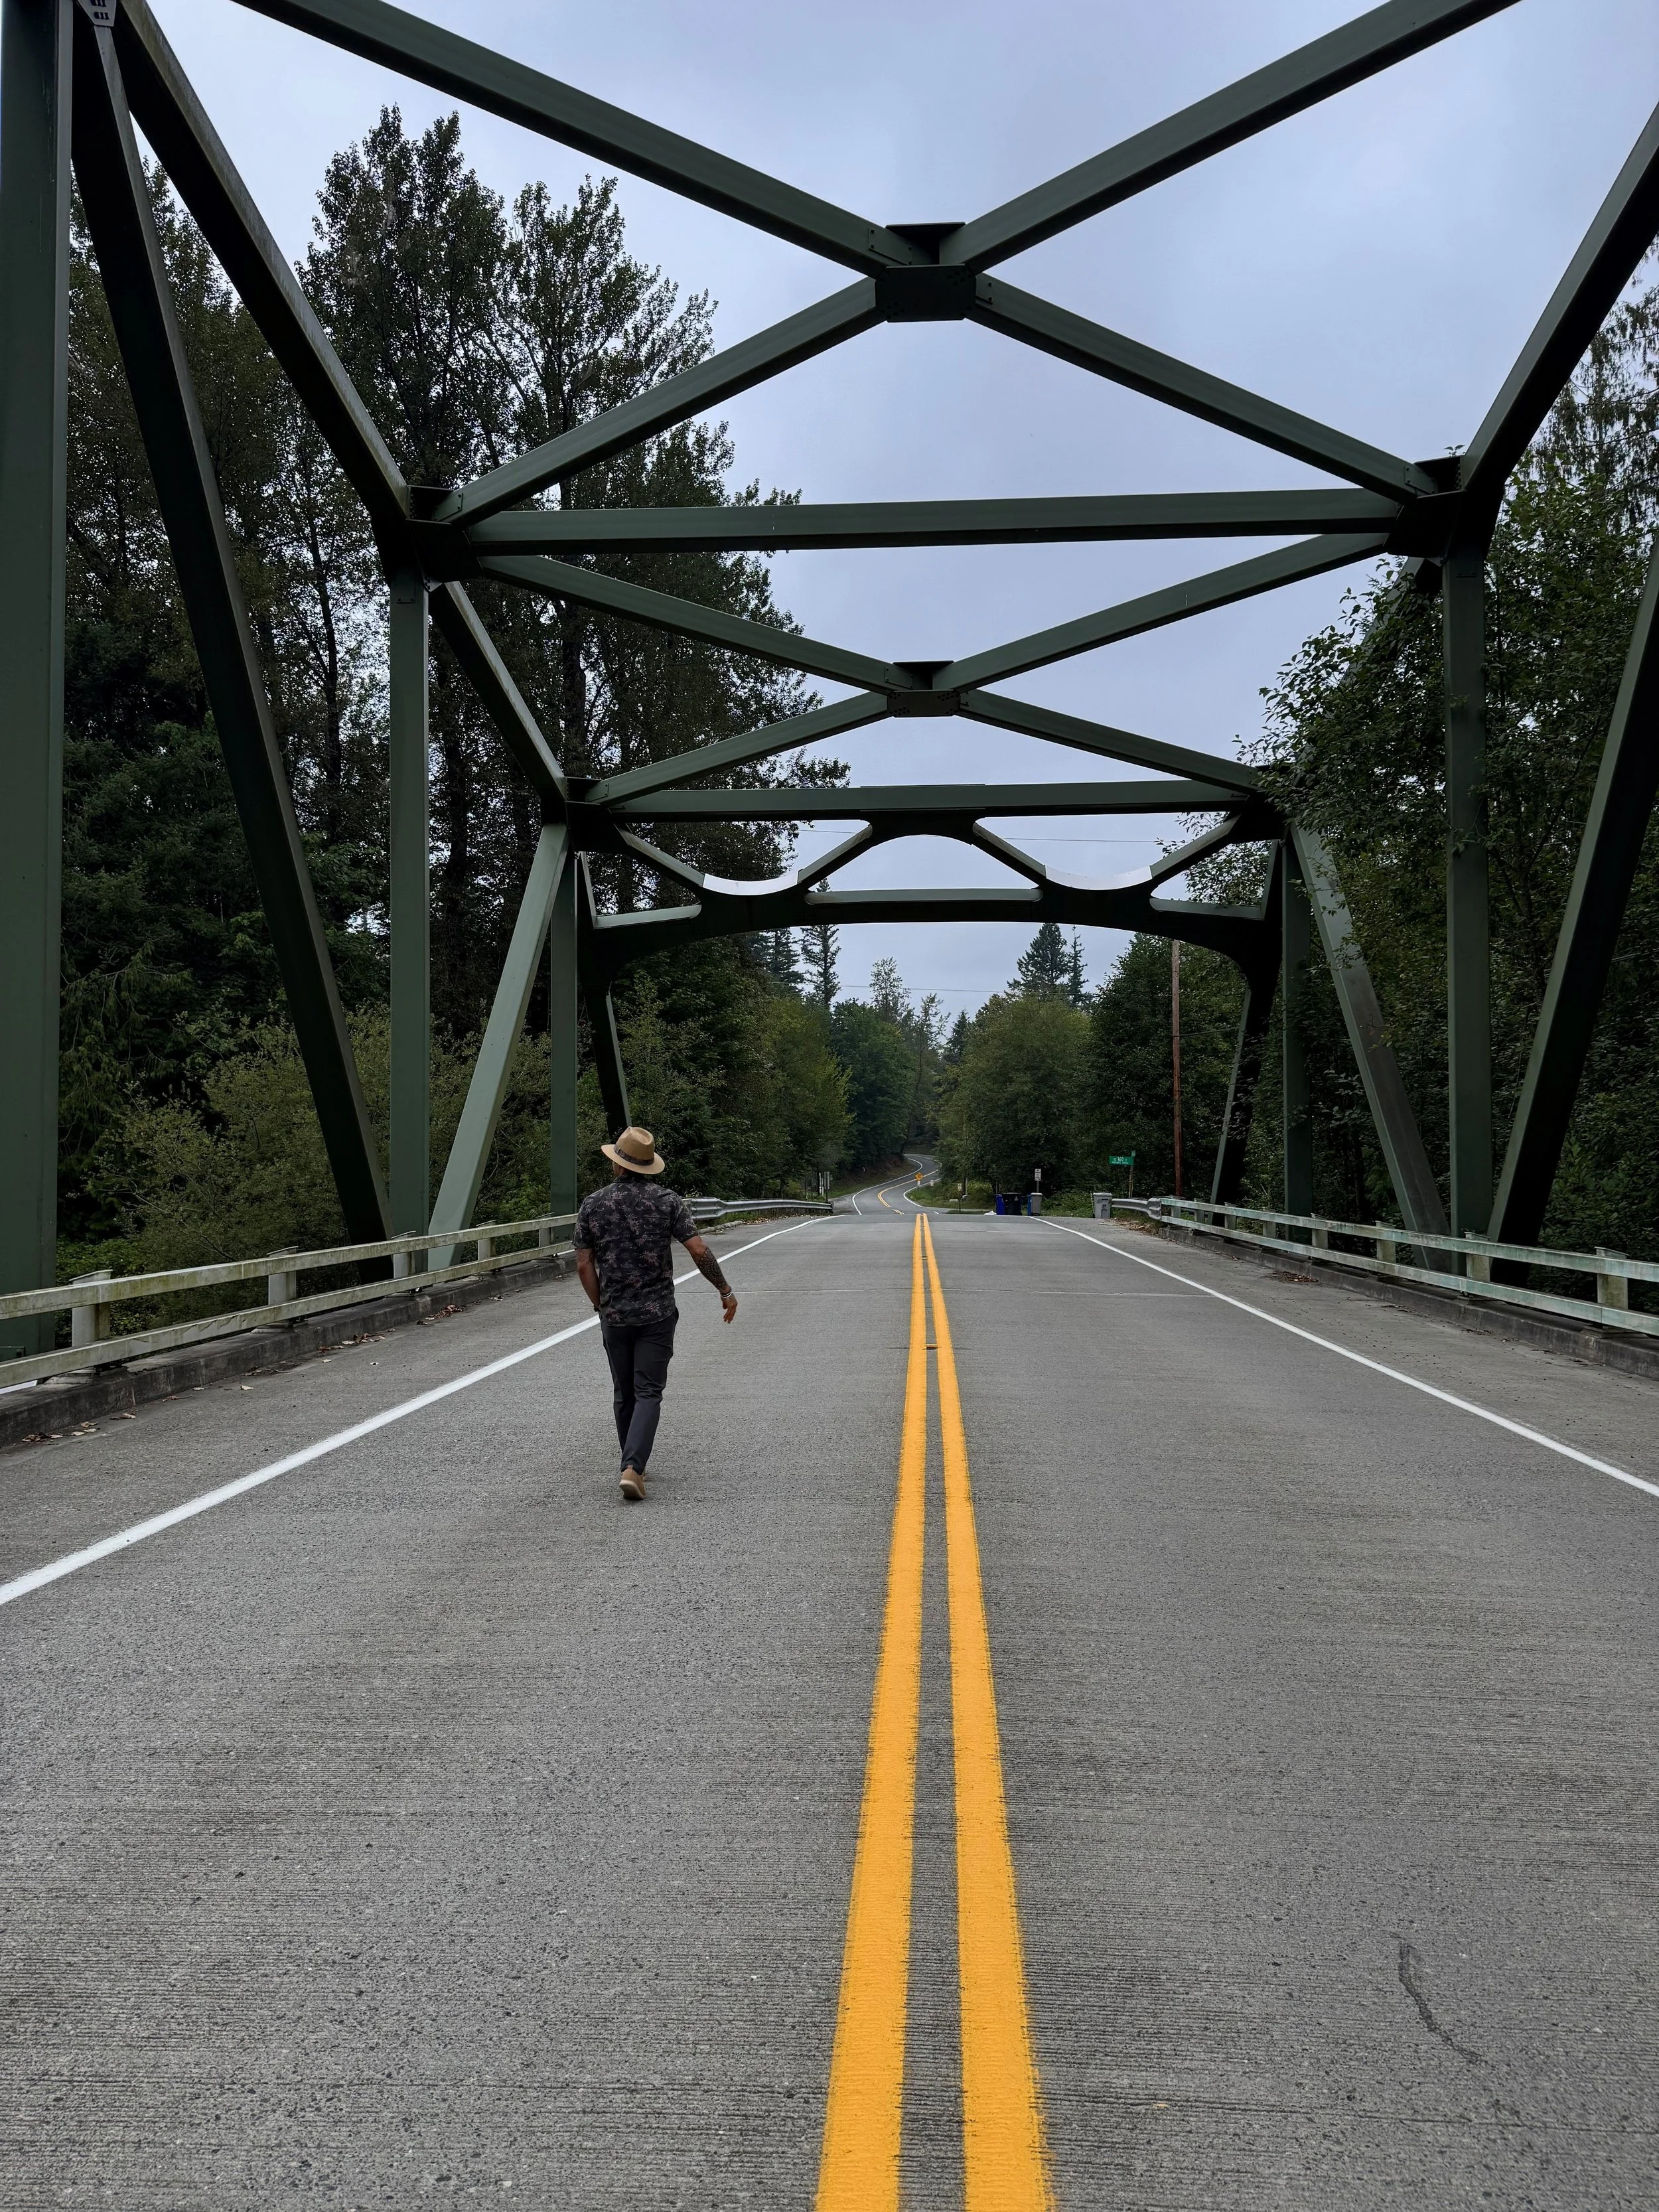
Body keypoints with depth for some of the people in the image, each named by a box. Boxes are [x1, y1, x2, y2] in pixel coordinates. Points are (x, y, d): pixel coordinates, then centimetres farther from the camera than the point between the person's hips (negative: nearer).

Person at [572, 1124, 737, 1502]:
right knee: (648, 1393, -1)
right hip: (657, 1314, -2)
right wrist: (726, 1291, 1)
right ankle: (633, 1467, -18)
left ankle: (633, 1466, 26)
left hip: (614, 1315, 2)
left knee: (624, 1394, 16)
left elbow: (584, 1265, -1)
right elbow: (699, 1251, -10)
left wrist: (600, 1304, 13)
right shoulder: (667, 1200, -6)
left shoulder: (593, 1204, -2)